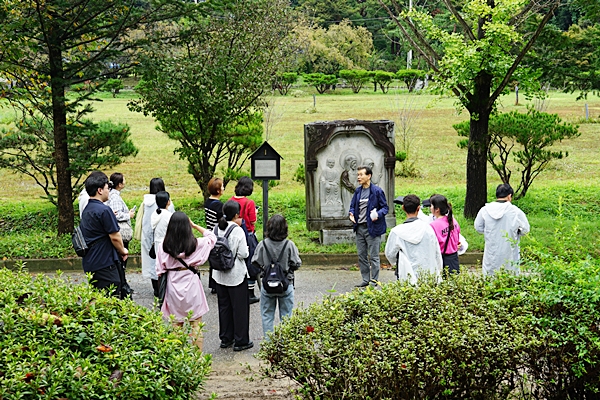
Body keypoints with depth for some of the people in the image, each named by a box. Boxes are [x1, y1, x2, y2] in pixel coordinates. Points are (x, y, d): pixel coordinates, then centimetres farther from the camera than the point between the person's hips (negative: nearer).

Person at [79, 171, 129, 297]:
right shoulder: (104, 210, -16)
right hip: (105, 263, -10)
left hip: (89, 262, 10)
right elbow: (115, 237, -14)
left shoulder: (86, 210, 14)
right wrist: (123, 251, 3)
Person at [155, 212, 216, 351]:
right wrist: (195, 225, 8)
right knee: (196, 325, 8)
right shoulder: (196, 244, -11)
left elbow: (160, 271, -2)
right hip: (191, 285, -1)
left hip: (172, 287, 1)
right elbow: (212, 236, 9)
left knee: (176, 325, 13)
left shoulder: (163, 246, -8)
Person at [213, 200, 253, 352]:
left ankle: (226, 339, 24)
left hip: (220, 274, 6)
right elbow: (243, 254, -18)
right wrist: (246, 249, 1)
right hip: (236, 275, -6)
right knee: (239, 308, 5)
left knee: (224, 306, 16)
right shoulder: (238, 231, -18)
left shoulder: (218, 228, 0)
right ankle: (240, 341, 11)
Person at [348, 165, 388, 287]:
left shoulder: (377, 191, -8)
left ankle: (374, 281, 7)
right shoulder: (358, 191, 11)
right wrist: (351, 213, -3)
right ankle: (365, 279, 22)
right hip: (359, 227, 7)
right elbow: (352, 206, 19)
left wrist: (378, 214, -23)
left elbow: (385, 207, -4)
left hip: (372, 228, -7)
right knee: (362, 255, 12)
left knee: (373, 256, -1)